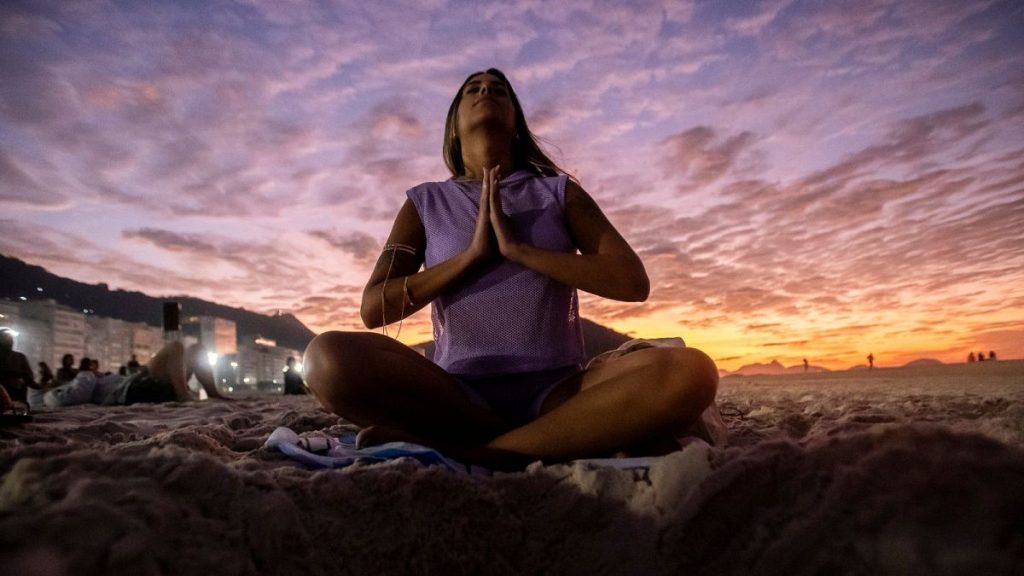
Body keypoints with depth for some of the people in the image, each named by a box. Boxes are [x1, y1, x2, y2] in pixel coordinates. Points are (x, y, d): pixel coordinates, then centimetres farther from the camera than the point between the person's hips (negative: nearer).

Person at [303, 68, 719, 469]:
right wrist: (472, 253, -8)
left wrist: (520, 249, -9)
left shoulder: (558, 191, 11)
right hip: (459, 393, 0)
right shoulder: (425, 202, 12)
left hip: (555, 390, 1)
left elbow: (633, 282, -1)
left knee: (690, 372, -26)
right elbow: (374, 308, 2)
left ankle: (463, 451, -22)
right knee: (330, 358, -28)